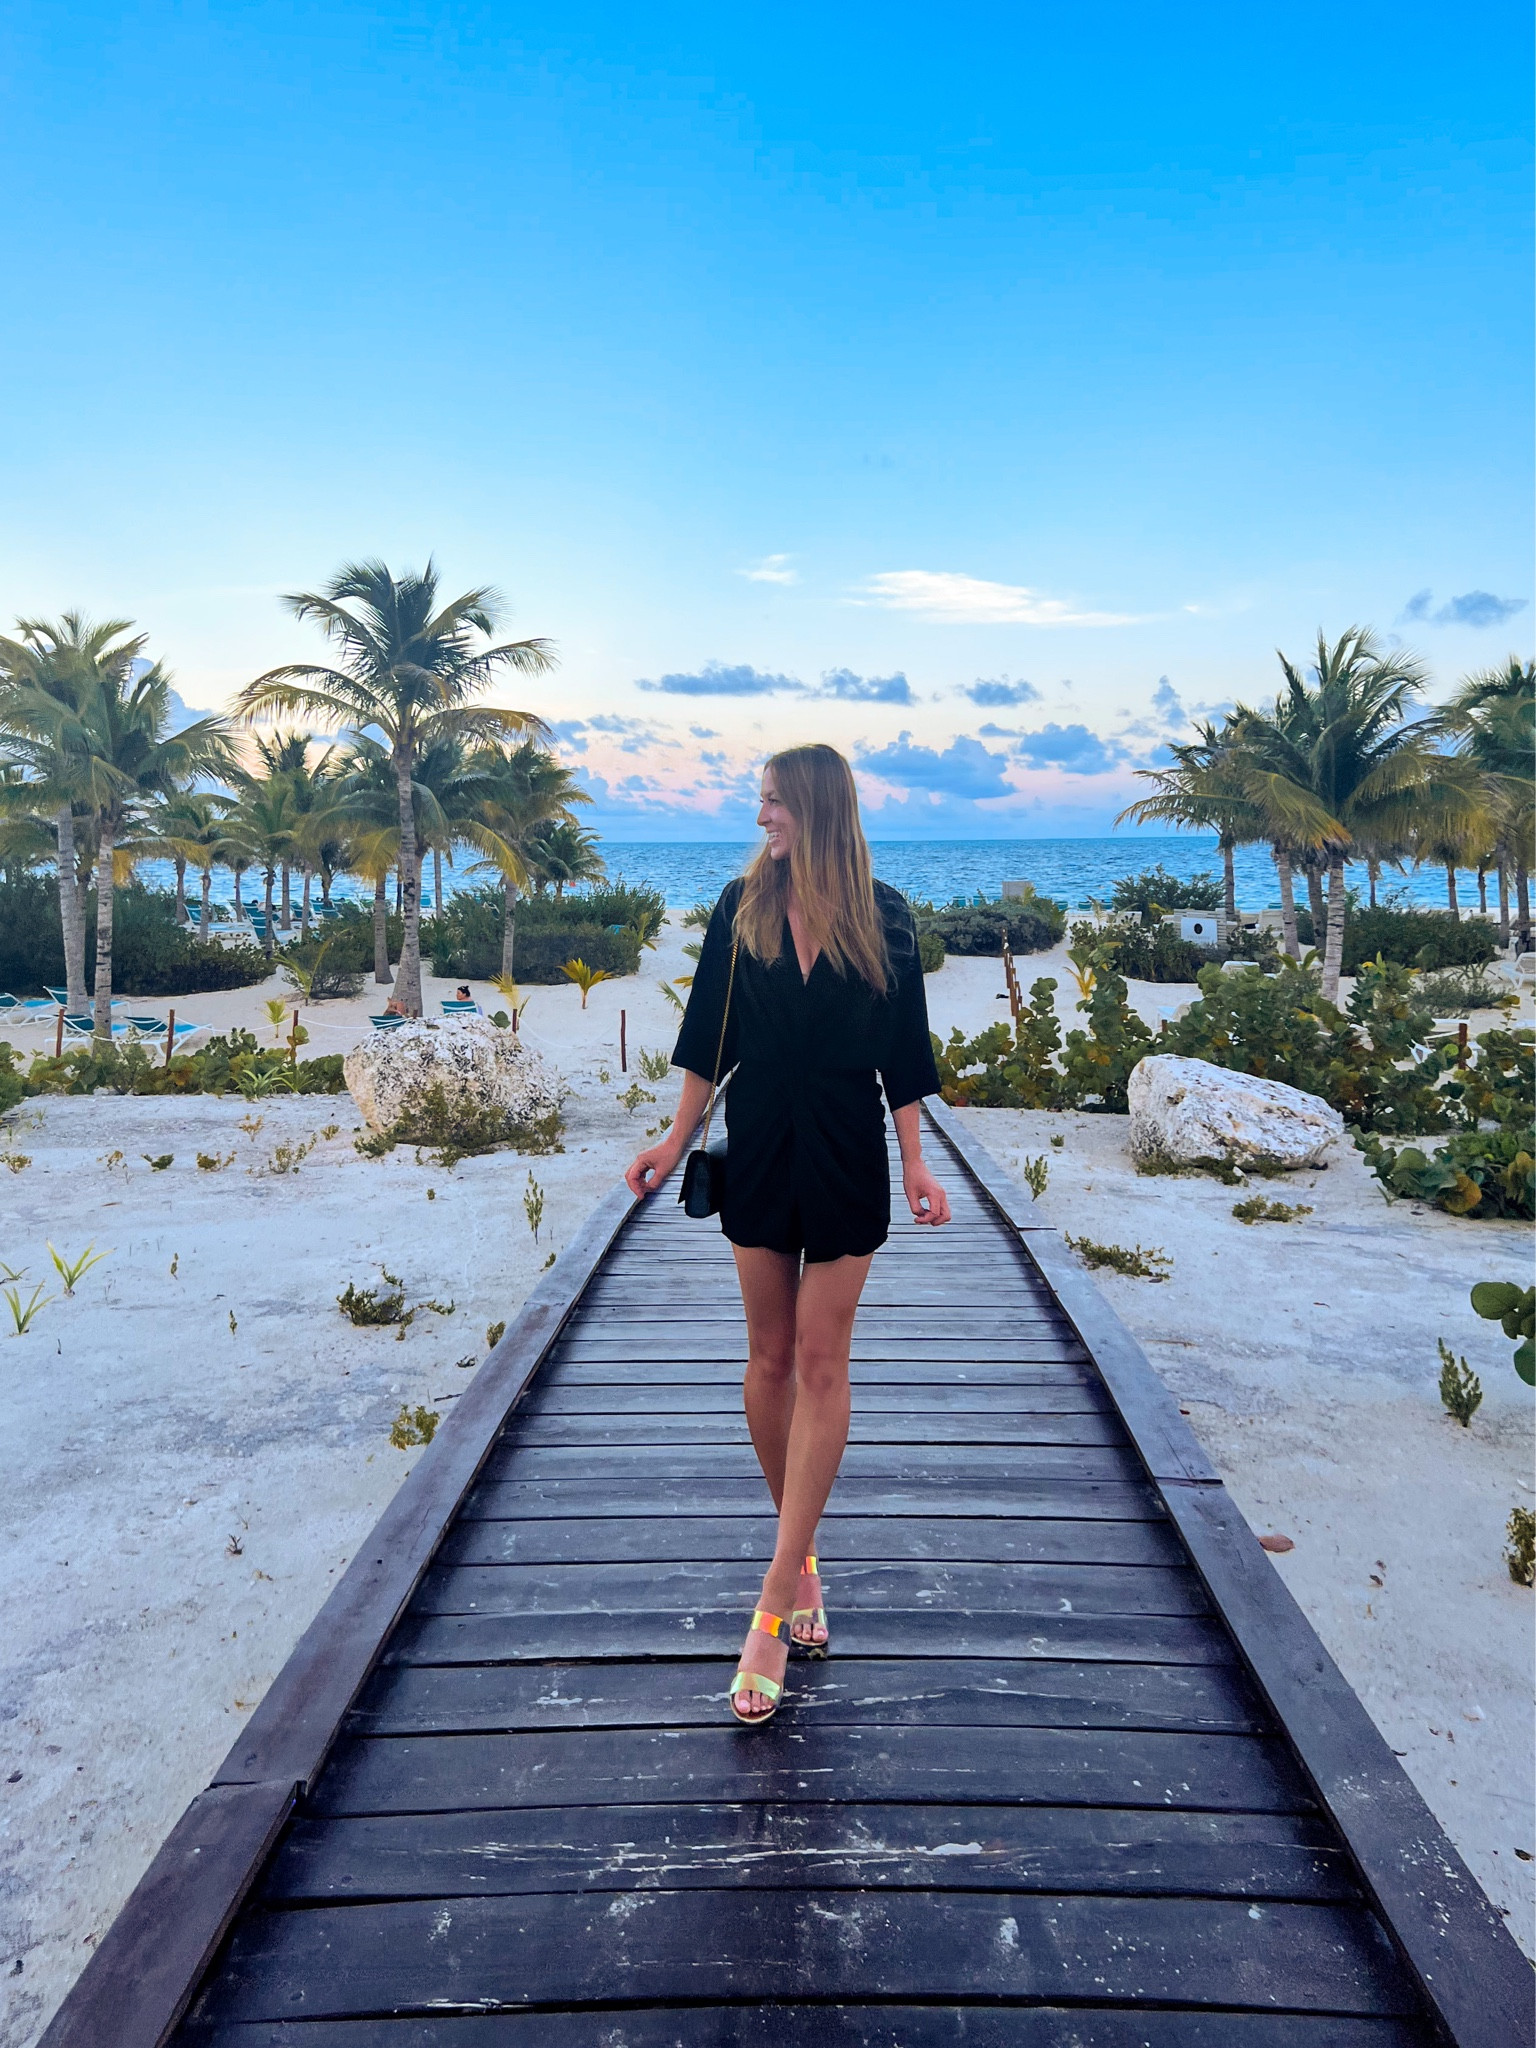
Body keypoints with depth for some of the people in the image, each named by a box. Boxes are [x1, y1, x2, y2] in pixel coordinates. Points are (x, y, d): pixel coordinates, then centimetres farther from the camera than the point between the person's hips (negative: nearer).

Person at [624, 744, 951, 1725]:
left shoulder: (883, 917, -2)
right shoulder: (741, 909, 3)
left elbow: (901, 1052, 1)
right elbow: (710, 1037, 7)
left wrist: (916, 1164, -2)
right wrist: (678, 1140, 4)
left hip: (846, 1161, -2)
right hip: (758, 1152, 2)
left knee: (821, 1363, -2)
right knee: (771, 1357, 8)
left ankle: (776, 1600, 3)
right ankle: (803, 1551, 27)